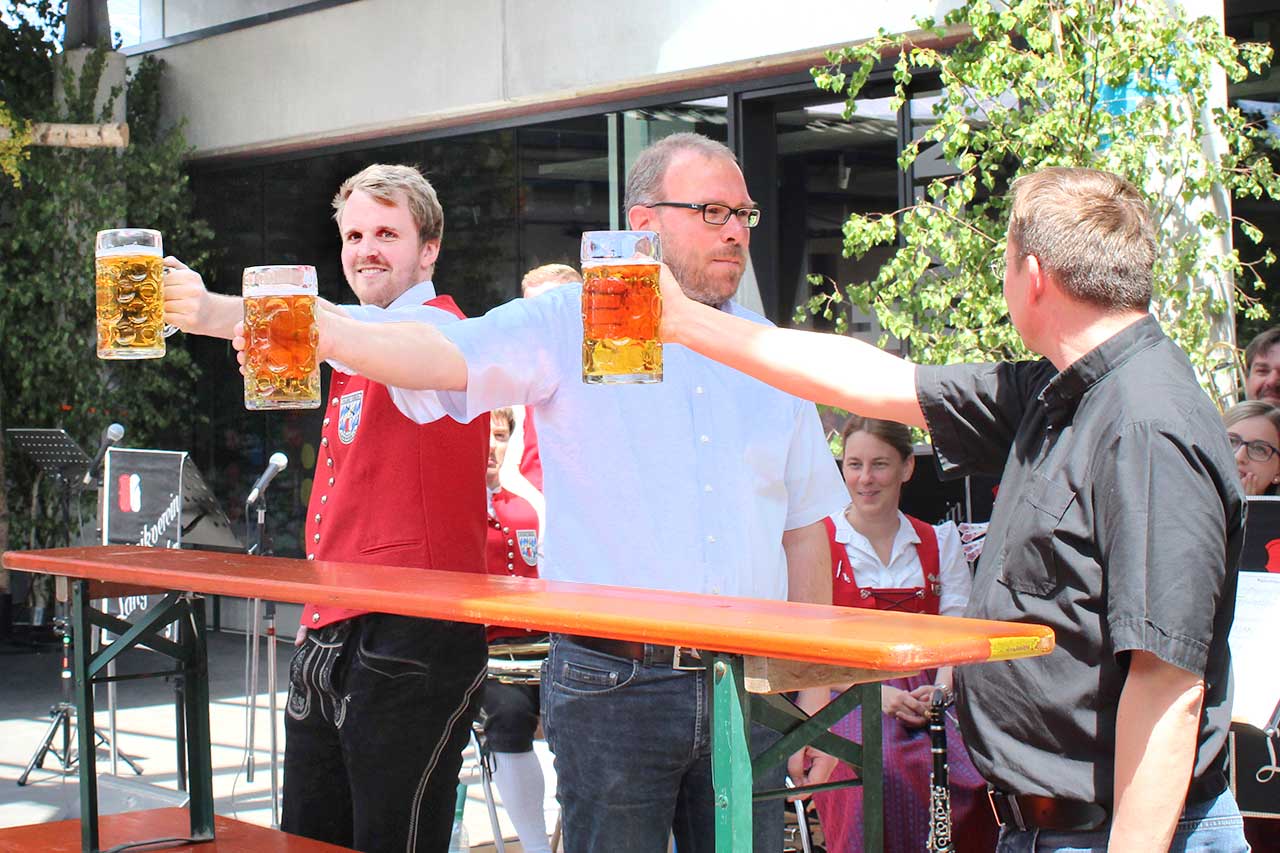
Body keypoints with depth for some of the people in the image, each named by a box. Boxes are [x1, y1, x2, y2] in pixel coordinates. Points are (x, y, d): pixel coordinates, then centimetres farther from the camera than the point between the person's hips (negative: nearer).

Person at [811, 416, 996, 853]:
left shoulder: (938, 542, 17)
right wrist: (874, 693, -16)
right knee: (882, 776, -35)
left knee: (974, 769, -28)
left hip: (925, 694, 3)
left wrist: (942, 688, -13)